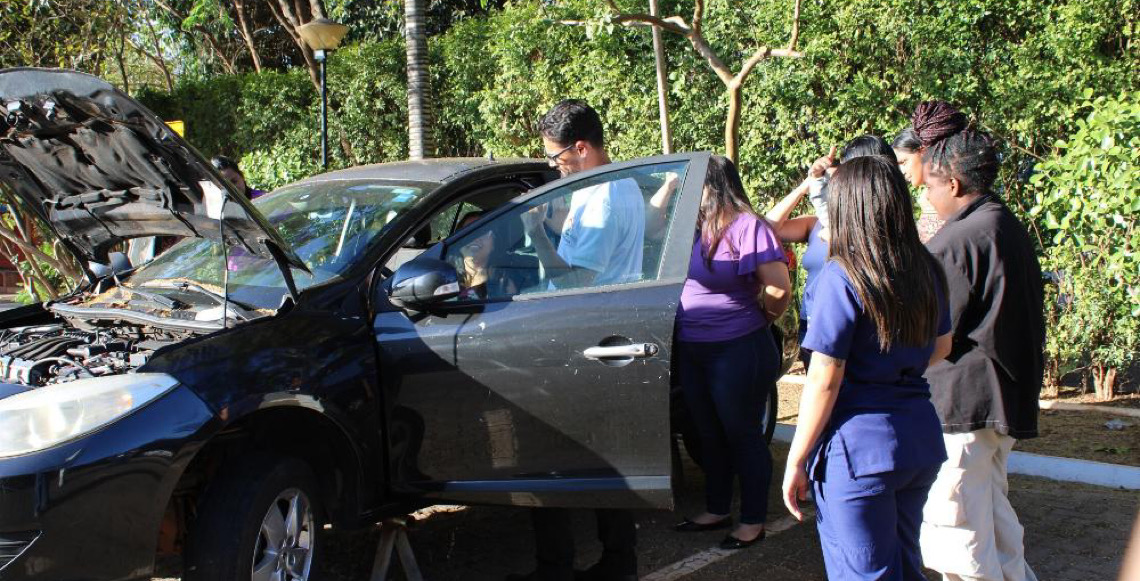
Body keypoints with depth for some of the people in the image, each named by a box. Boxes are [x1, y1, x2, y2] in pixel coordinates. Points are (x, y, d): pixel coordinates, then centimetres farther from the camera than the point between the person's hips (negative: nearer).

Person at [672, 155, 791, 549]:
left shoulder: (747, 226, -15)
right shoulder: (695, 227, 9)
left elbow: (779, 290, -17)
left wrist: (755, 320, -2)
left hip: (737, 353, -8)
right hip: (692, 353, 8)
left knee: (742, 436, 5)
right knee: (710, 435, 19)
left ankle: (753, 521, 19)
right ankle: (717, 510, 34)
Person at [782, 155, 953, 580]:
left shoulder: (843, 277, -15)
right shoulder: (926, 271, 6)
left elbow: (823, 383, -15)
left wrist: (796, 462, -8)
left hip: (861, 447, -7)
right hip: (921, 436, 7)